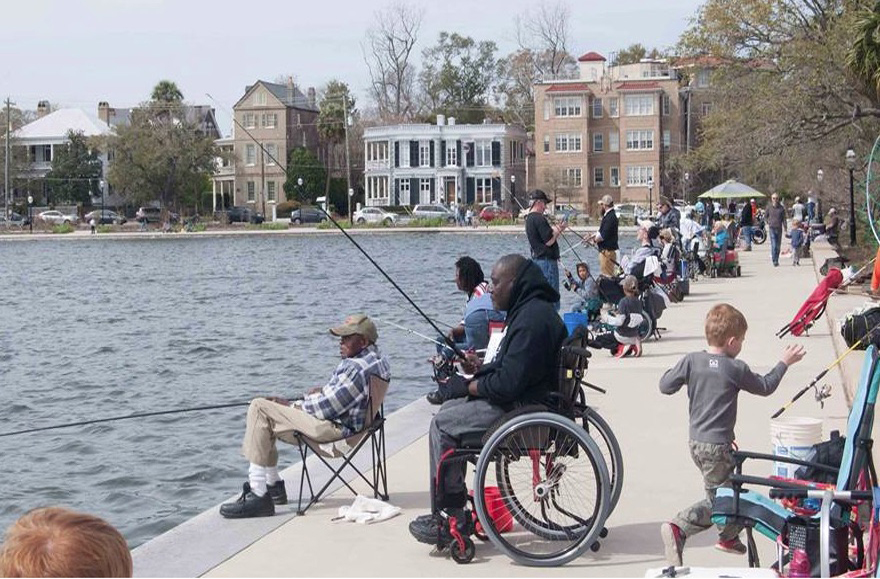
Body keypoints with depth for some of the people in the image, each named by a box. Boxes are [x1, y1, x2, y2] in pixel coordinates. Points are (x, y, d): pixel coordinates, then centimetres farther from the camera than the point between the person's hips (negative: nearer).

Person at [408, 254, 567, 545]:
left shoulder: (532, 319, -23)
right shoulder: (533, 308, 12)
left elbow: (509, 384, -25)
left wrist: (468, 386, -11)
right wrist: (481, 368, 8)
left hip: (521, 408, -11)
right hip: (524, 399, 11)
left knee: (442, 425, -7)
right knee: (450, 410, 16)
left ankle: (448, 518, 0)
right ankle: (454, 509, 17)